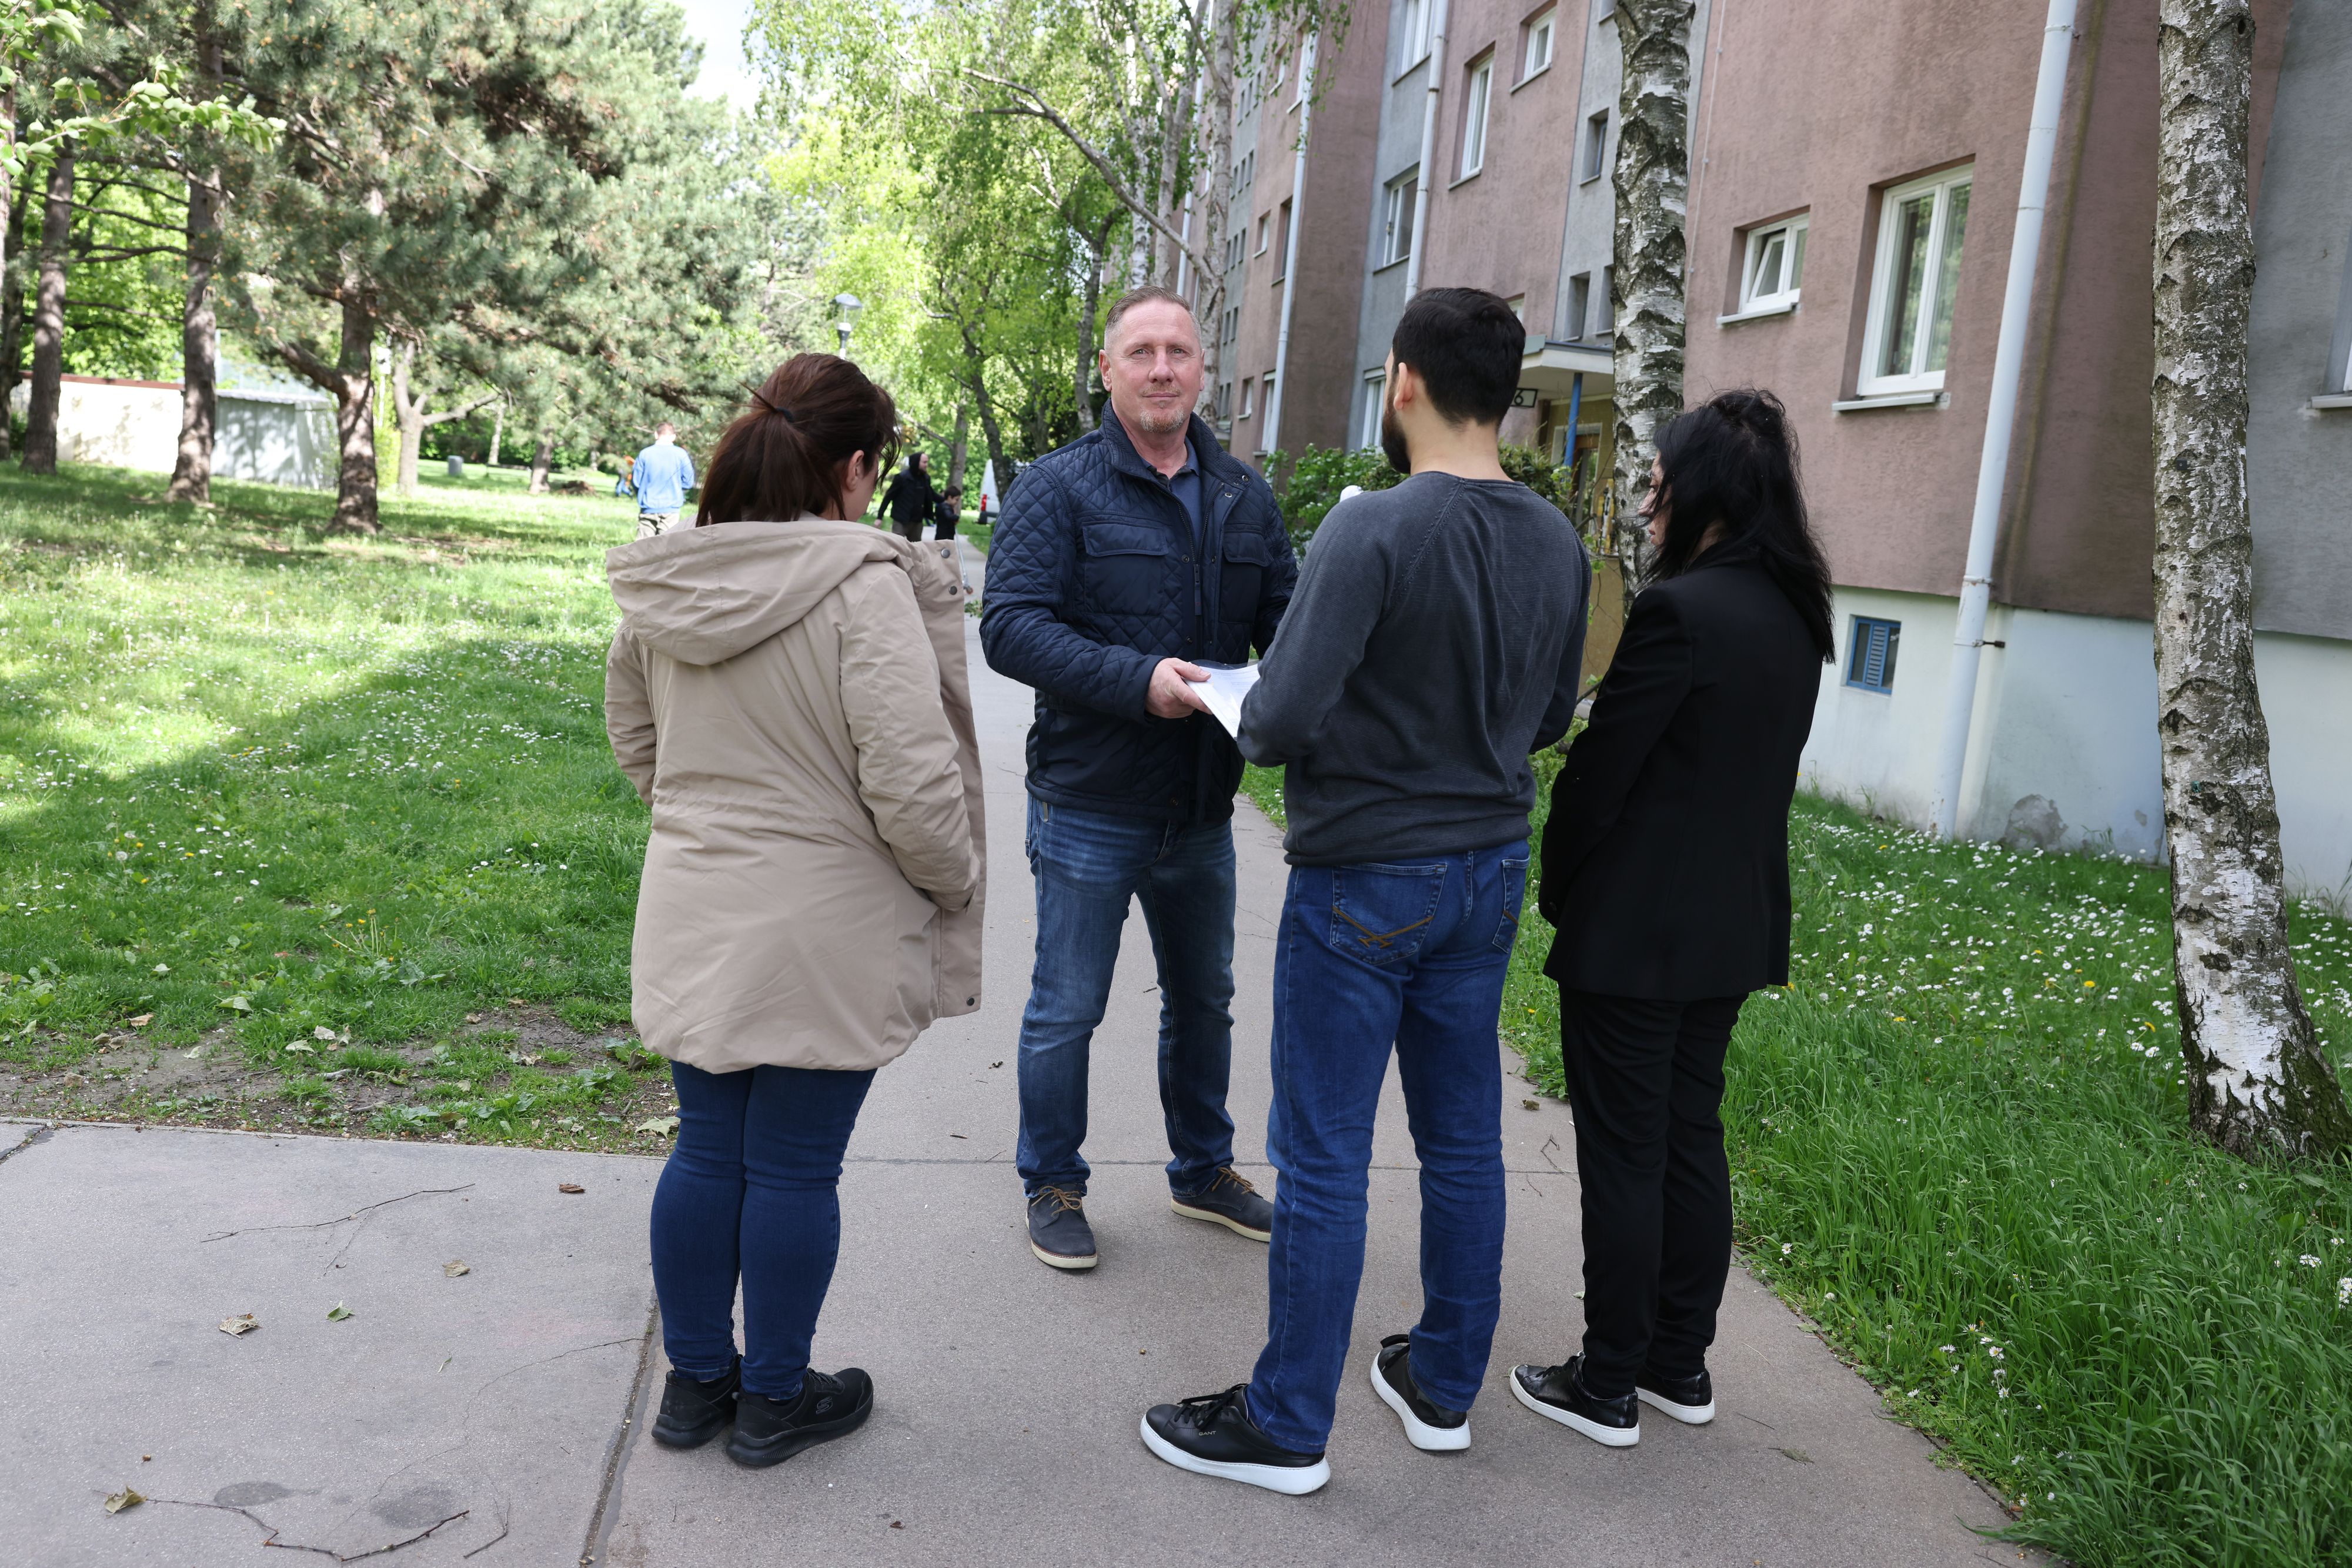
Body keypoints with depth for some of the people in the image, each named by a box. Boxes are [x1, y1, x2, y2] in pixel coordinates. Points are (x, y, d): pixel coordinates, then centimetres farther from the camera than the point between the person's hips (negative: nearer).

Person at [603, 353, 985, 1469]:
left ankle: (696, 1379, 34)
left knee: (707, 1151, 18)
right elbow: (912, 779, -22)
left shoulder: (660, 589, 3)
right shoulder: (862, 584, -19)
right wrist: (956, 882, -5)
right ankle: (774, 1400, 27)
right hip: (822, 931, -6)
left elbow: (636, 746, 15)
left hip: (693, 917, 6)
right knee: (794, 1169, 9)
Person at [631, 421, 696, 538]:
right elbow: (689, 482, -2)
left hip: (648, 509, 1)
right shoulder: (680, 454, -5)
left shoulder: (644, 454, -3)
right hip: (670, 509, -1)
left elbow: (636, 482, 1)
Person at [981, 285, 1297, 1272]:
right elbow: (1010, 628, -19)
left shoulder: (1244, 498, 6)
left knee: (1204, 998, 20)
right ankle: (1052, 1186, 28)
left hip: (1201, 808, 6)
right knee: (1066, 1010, 7)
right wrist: (1137, 679, -30)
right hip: (1088, 808, -5)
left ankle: (1203, 1170, 41)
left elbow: (1286, 620, 8)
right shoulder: (1059, 488, -10)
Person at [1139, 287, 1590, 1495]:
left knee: (1322, 1159, 4)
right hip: (1489, 872, 7)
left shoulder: (1374, 531, -19)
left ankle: (1287, 1427, 17)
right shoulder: (1558, 544, 2)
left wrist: (1245, 723, -1)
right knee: (1462, 1142, 16)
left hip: (1363, 881, -7)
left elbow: (1285, 717, -22)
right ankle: (1444, 1386, 32)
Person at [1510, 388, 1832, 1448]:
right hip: (1736, 924, 9)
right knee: (1692, 1139, 18)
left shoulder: (1681, 609, -20)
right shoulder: (1795, 615, 7)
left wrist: (1558, 889, 0)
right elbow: (1761, 770, 12)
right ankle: (1680, 1365, 29)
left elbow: (1600, 766, -16)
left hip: (1637, 929, -8)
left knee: (1623, 1154, 3)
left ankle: (1607, 1389, 14)